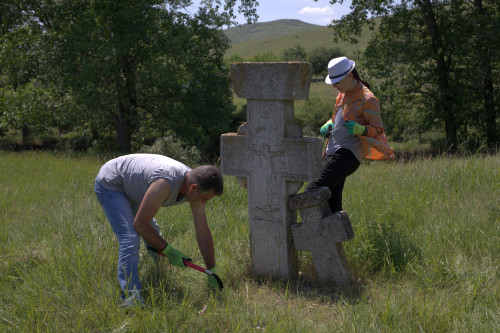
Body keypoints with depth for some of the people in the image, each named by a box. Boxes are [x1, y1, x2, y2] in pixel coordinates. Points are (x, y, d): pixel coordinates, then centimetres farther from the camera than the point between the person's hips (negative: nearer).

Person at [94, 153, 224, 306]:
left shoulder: (195, 186, -15)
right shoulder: (166, 183, -40)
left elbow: (203, 232, -8)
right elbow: (139, 224, -30)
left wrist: (212, 273, -4)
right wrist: (169, 251, -21)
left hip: (130, 188, 9)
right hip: (109, 184, -9)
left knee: (153, 235, 19)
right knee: (130, 239, -24)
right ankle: (131, 298, -26)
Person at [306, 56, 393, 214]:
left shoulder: (367, 99, -10)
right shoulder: (343, 94, 17)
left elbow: (378, 130, -10)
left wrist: (360, 129, -29)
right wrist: (328, 125, 10)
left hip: (348, 154, -9)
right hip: (332, 152, 9)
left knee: (314, 189, -22)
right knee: (331, 203, 8)